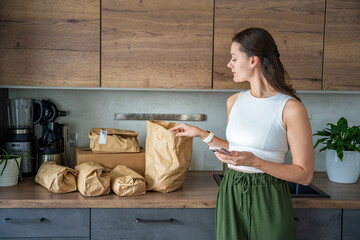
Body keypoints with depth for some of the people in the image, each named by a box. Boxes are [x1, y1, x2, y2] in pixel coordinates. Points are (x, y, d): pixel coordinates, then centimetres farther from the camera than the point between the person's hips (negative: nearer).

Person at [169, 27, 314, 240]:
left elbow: (304, 175, -12)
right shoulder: (234, 102, 6)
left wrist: (255, 162, -22)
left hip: (268, 199, -5)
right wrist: (201, 134, 15)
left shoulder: (291, 108, -13)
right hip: (231, 194, 5)